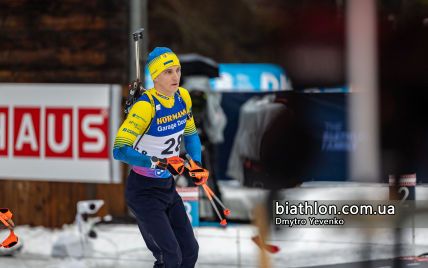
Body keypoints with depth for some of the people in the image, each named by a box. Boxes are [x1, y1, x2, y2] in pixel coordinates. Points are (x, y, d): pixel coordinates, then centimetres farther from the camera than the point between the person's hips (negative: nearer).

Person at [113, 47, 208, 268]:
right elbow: (120, 150, -31)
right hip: (143, 190, -7)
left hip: (168, 187, 7)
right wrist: (158, 163, -40)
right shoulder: (145, 106, -24)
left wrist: (196, 163, -2)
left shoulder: (183, 97, -2)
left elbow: (190, 134, 15)